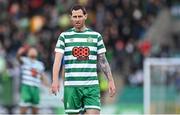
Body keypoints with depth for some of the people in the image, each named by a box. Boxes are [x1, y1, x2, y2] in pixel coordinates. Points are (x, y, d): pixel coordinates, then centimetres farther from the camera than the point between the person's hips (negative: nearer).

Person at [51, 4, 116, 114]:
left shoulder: (96, 36, 9)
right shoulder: (64, 36, 4)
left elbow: (103, 61, 12)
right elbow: (57, 59, -5)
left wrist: (111, 80, 5)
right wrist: (55, 80, -19)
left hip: (91, 86, 0)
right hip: (71, 86, 0)